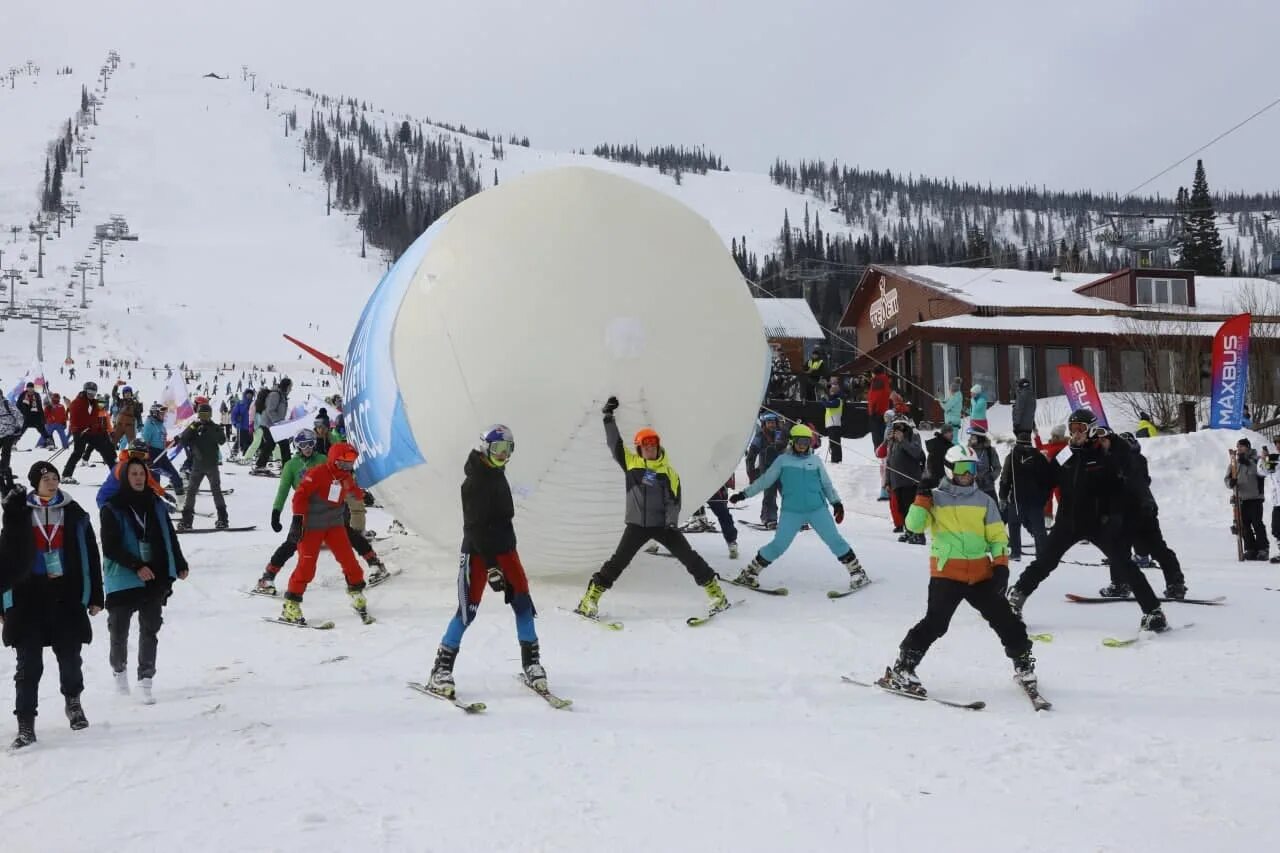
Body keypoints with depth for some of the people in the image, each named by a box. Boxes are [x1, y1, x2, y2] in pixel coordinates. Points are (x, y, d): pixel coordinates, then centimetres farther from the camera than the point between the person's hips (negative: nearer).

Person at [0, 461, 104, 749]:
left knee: (70, 657, 8)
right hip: (28, 596, -1)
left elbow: (90, 556, 6)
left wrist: (94, 596, 3)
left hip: (67, 595, 1)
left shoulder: (74, 514, 5)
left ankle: (73, 702, 34)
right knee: (29, 663, -1)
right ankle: (26, 723, 4)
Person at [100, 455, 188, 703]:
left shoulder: (156, 505, 7)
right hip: (123, 580, -3)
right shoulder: (111, 509, -6)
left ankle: (145, 681, 5)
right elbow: (110, 547, -11)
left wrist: (180, 565, 15)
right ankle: (119, 670, 34)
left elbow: (170, 537, 15)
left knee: (150, 630, 1)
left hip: (155, 579, 3)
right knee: (120, 631, 9)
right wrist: (136, 566, -19)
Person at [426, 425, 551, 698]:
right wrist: (491, 566, -25)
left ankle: (531, 664, 9)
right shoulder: (474, 482, -14)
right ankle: (441, 671, -2)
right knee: (468, 609, -10)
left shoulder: (498, 476, 13)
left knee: (523, 602, 1)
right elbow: (475, 528, -20)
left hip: (504, 549, 8)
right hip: (478, 552, -8)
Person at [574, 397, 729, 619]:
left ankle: (715, 592, 8)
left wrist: (671, 523, -15)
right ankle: (590, 599, 2)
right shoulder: (630, 463, 3)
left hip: (662, 524, 0)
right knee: (617, 562, -5)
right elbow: (614, 443, 0)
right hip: (636, 525, 0)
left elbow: (674, 501, -1)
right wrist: (608, 417, -7)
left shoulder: (669, 472, 1)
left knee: (689, 557, -3)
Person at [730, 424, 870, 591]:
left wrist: (836, 502, 5)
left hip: (818, 509, 1)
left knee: (835, 540, -4)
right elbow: (765, 480, 9)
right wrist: (743, 494, 6)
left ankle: (857, 571, 9)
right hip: (791, 511, -1)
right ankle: (750, 573, 9)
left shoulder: (815, 460, 9)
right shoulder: (783, 460, 5)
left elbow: (826, 484, 16)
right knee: (778, 545, -5)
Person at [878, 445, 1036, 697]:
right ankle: (900, 670, -6)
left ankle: (1023, 664, 30)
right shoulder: (935, 498, 2)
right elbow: (914, 525, -9)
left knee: (1005, 619, 8)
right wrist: (923, 496, -14)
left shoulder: (984, 500, 10)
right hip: (946, 573, -4)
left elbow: (998, 535, 11)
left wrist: (1001, 564, -2)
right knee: (935, 623, -14)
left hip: (981, 574, 4)